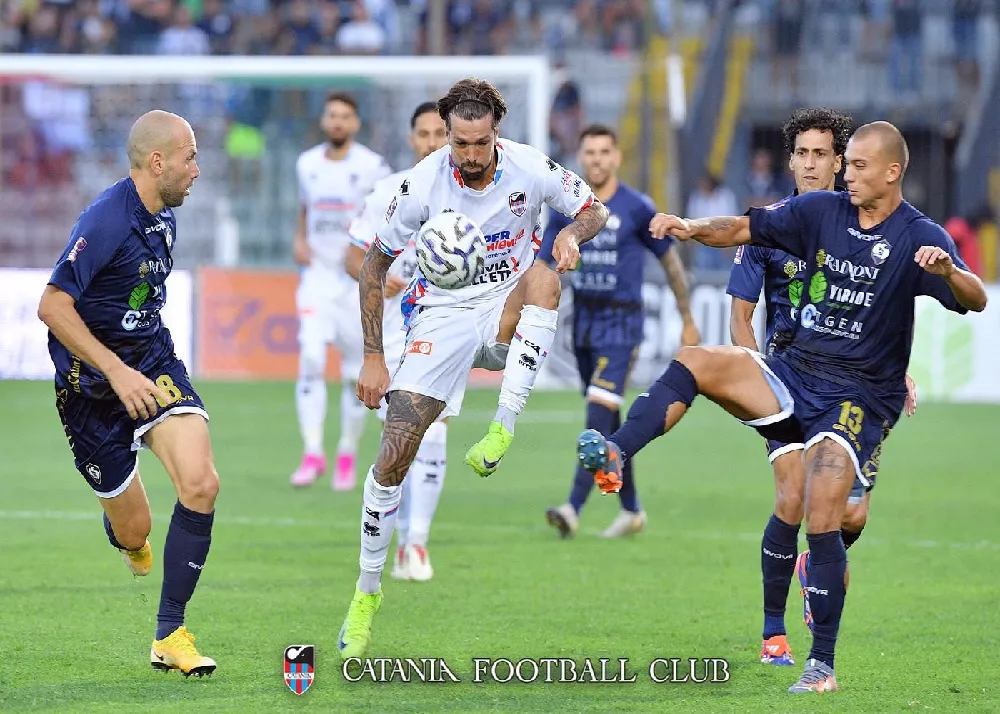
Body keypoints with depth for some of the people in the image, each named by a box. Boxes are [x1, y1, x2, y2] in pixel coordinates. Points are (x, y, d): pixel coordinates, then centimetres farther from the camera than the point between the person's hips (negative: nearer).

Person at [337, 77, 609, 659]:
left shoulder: (529, 168, -11)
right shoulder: (422, 184, -13)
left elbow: (595, 209, 6)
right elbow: (375, 265, -1)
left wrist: (573, 233, -20)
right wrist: (374, 357, -4)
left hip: (506, 315, 1)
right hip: (442, 317, 0)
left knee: (543, 279, -36)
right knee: (394, 456, -12)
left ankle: (503, 430, -34)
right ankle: (367, 592, 5)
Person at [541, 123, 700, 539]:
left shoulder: (637, 208, -7)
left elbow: (670, 262, 3)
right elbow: (540, 264, 4)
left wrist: (688, 321, 6)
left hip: (621, 322, -5)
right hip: (583, 320, 5)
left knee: (600, 412, -16)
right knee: (607, 421, 12)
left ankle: (574, 508, -24)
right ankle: (631, 510, 25)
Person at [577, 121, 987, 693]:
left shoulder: (918, 237, -11)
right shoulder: (822, 211, 4)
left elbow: (975, 301, -23)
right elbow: (745, 229, 7)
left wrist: (950, 271, -46)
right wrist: (693, 229, -14)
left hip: (861, 399, -5)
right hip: (795, 373, 5)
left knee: (824, 524, -18)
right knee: (695, 363, -17)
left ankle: (823, 665, -9)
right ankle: (613, 458, -32)